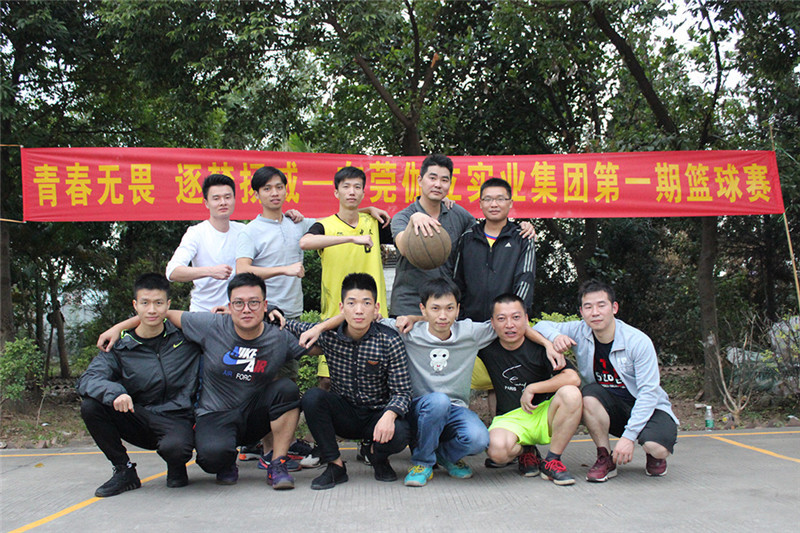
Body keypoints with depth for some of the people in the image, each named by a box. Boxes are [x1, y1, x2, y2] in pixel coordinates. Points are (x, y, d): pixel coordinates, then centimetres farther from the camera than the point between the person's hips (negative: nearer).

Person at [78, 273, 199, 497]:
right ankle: (124, 471, -2)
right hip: (138, 418, 3)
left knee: (174, 447, -37)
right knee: (90, 406, -20)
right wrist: (114, 392, -36)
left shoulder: (184, 334, -1)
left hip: (176, 419, -2)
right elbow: (87, 379, -15)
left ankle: (177, 468, 5)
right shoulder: (120, 347, -2)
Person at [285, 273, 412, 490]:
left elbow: (401, 391, -15)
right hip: (343, 414, 2)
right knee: (312, 397, -26)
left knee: (399, 434, -33)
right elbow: (288, 326, 8)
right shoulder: (328, 335, -8)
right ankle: (335, 465, -10)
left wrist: (389, 415, -35)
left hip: (377, 415, -2)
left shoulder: (390, 342, -14)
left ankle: (376, 454, 7)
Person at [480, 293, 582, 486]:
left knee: (571, 394, -30)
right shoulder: (487, 348, -2)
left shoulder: (539, 346, -7)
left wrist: (531, 389, -16)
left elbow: (573, 378, -19)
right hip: (510, 419, 0)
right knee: (497, 449, -35)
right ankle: (525, 452, 5)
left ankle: (552, 461, -13)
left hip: (544, 414, 0)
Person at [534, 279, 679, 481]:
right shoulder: (579, 332, -10)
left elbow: (648, 392, -22)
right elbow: (541, 326, -2)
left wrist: (628, 436, -29)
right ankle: (605, 459, -11)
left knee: (657, 447, -32)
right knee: (590, 395, -30)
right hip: (610, 408, 3)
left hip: (648, 407, -3)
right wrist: (555, 336, -27)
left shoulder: (639, 342, -21)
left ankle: (655, 456, 8)